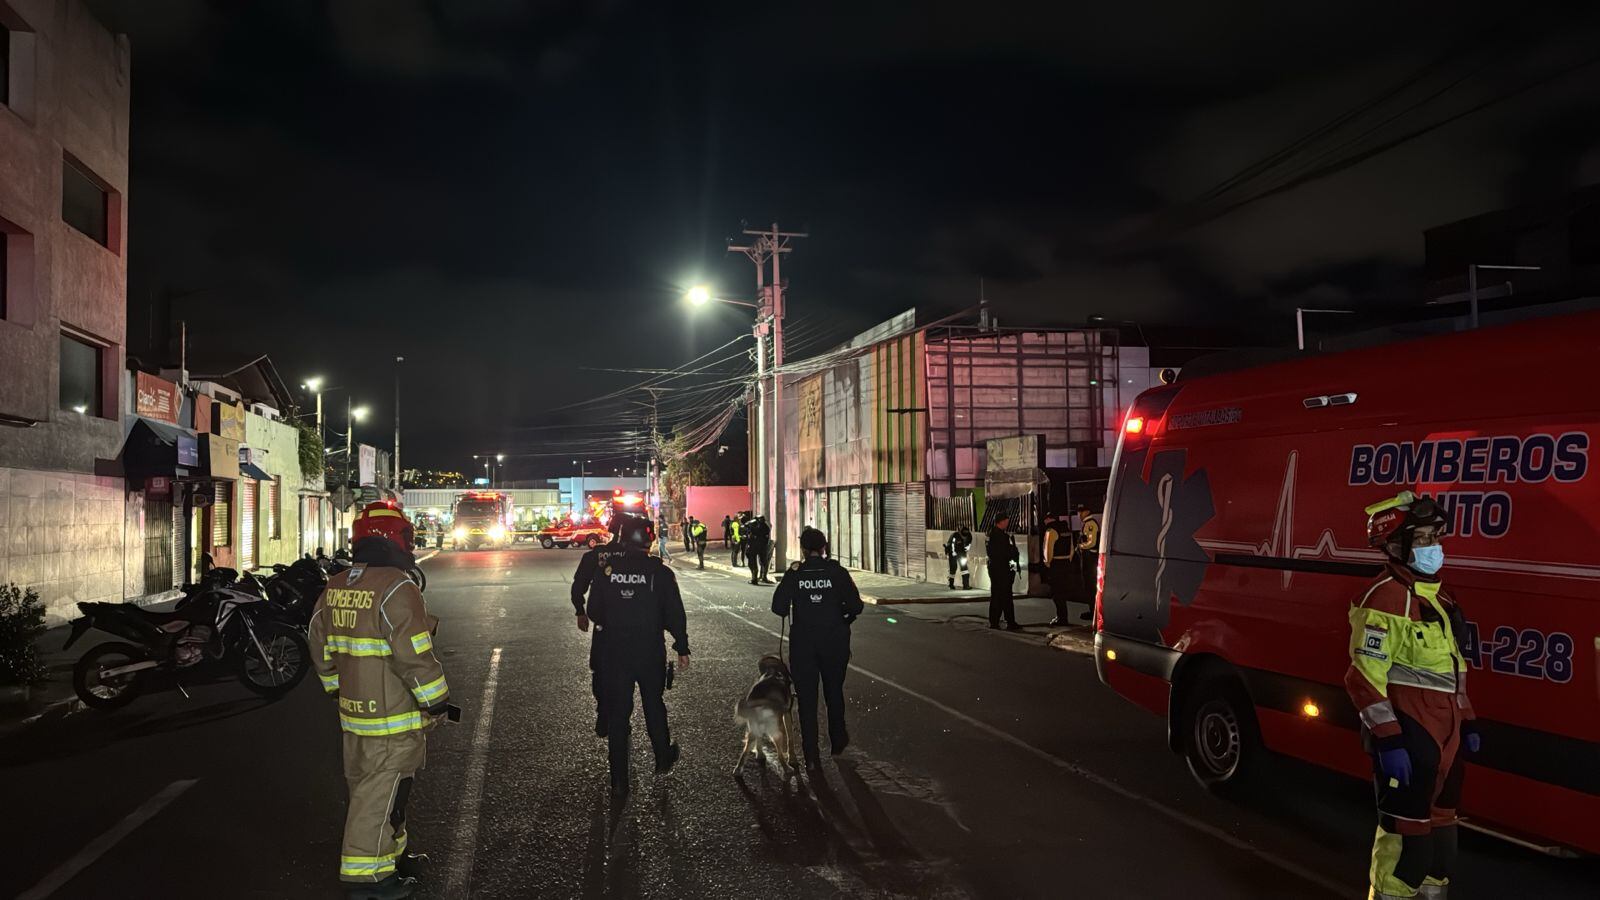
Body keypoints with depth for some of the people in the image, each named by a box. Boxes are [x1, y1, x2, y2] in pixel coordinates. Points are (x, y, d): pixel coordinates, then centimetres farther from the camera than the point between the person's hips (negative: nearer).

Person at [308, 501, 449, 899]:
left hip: (354, 712, 9)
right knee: (382, 793, 1)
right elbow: (415, 658, -21)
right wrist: (437, 703, -10)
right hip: (394, 717, -9)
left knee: (366, 785, 20)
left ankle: (389, 852, 35)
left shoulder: (334, 588, 7)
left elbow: (322, 651, 15)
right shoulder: (396, 589, -19)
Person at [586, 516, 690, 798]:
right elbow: (675, 615, -8)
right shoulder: (660, 573, -10)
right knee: (654, 706, 20)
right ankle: (663, 759, 37)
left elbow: (594, 611, 0)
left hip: (615, 654, 1)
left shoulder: (606, 570, -6)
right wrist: (682, 649, 2)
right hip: (650, 653, 0)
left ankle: (619, 781, 9)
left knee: (617, 713, 7)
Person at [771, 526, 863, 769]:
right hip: (835, 641, 1)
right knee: (834, 692, 20)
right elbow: (855, 606, -10)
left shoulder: (794, 574, -7)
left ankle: (811, 755, 5)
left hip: (803, 642, -1)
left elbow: (779, 608, -12)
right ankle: (838, 742, 35)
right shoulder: (837, 572, -7)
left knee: (807, 696, 6)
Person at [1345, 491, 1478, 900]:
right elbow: (1366, 676, -21)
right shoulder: (1386, 597, -17)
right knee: (1407, 829, -3)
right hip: (1407, 733, -9)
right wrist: (1387, 740, -22)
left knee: (1441, 821, 19)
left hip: (1443, 731, 9)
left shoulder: (1436, 594, 13)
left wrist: (1466, 722, 20)